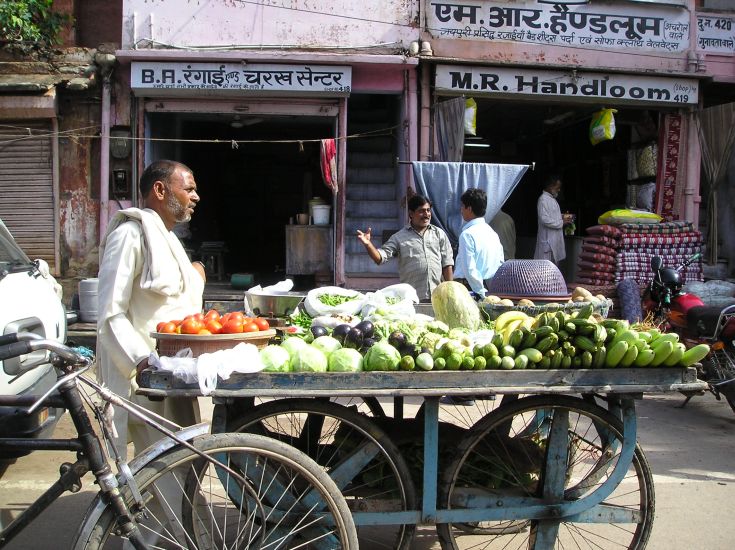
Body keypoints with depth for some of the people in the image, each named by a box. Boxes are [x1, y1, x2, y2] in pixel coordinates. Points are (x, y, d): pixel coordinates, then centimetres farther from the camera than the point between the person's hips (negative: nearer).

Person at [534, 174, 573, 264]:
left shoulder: (552, 199, 17)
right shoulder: (543, 199, -14)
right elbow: (545, 219, -22)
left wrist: (562, 217, 9)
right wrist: (561, 222, -15)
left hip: (555, 239, 10)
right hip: (548, 240, -10)